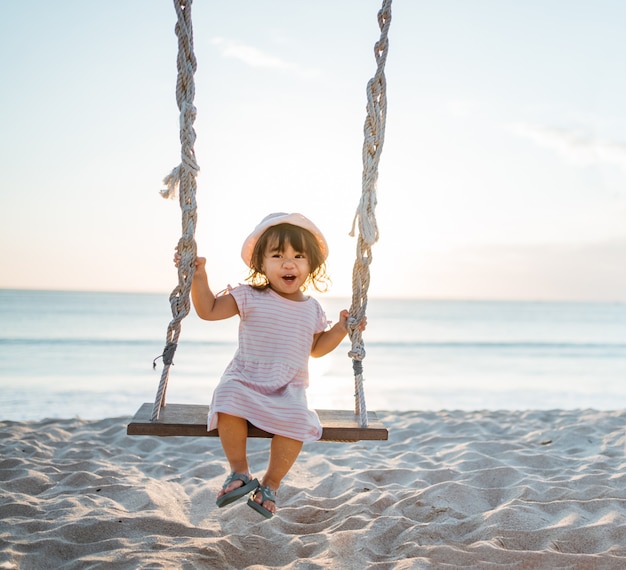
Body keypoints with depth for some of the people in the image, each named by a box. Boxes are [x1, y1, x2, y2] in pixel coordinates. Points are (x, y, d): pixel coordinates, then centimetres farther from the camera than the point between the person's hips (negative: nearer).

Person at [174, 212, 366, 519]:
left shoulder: (311, 308, 9)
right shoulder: (249, 296, -1)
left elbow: (317, 348, 20)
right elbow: (209, 310, -4)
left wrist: (342, 328, 7)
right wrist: (198, 277, -15)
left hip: (289, 388, 2)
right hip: (245, 379, -1)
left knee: (296, 421, -29)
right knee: (228, 403, -33)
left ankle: (270, 484, -6)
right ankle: (240, 473, -12)